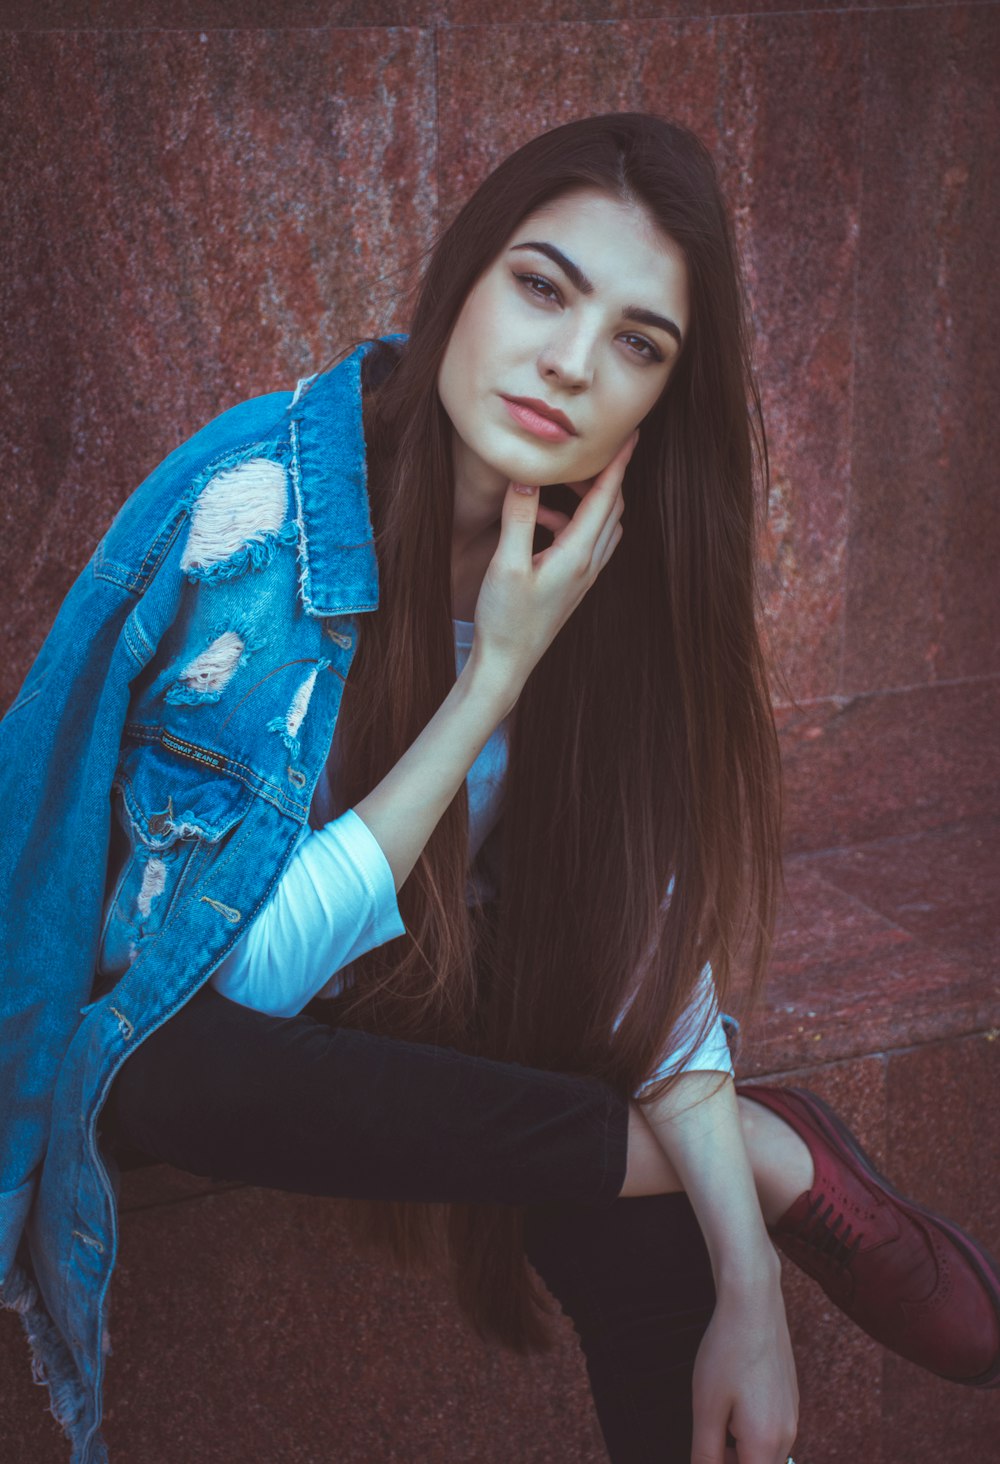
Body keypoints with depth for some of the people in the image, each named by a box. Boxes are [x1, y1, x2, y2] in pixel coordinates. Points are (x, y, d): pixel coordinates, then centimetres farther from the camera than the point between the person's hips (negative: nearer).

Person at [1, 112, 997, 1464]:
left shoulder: (597, 556, -12)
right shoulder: (256, 517, -28)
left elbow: (652, 941, -12)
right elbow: (250, 970, -27)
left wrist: (749, 1281, -23)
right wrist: (500, 673, -30)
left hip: (432, 1006, 3)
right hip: (170, 1030, -2)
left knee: (638, 1239, -28)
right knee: (200, 1068, -37)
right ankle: (775, 1156, -23)